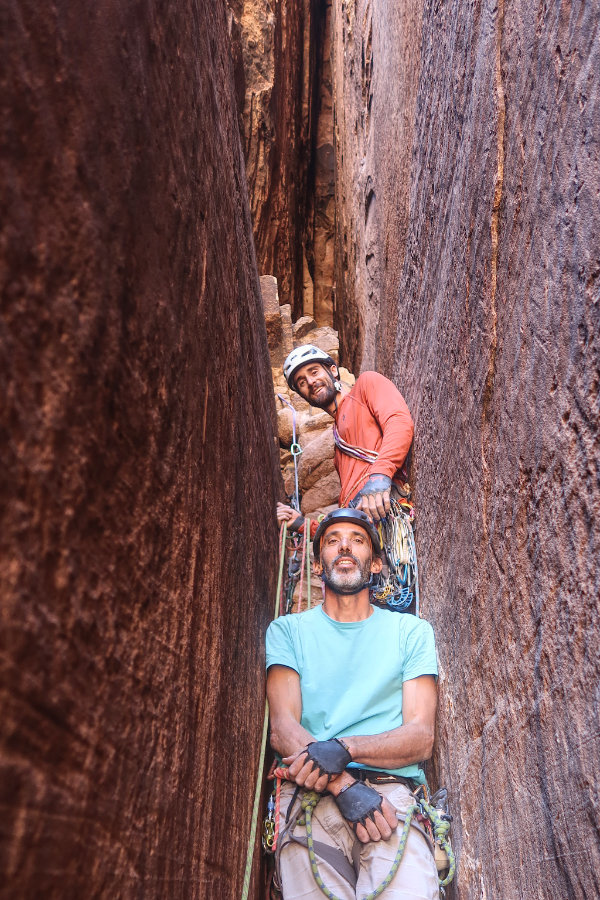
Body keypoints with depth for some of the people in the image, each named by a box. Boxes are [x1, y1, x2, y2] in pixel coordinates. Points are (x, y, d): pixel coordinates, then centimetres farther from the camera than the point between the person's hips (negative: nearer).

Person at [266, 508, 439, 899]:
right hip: (311, 794, 1)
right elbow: (283, 728, 2)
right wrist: (345, 784, -15)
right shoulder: (288, 630, 13)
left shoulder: (412, 631, 14)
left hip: (393, 790, 0)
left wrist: (340, 748, -13)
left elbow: (421, 736, 4)